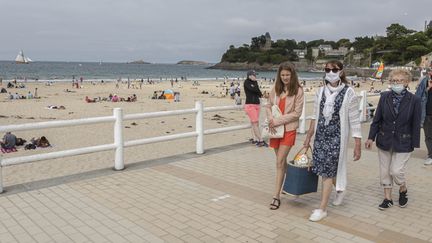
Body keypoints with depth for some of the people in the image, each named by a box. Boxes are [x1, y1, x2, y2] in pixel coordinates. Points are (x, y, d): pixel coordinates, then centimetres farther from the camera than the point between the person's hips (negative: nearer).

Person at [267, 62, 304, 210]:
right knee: (281, 160, 14)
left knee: (280, 162, -9)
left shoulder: (298, 90, -7)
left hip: (289, 129, -4)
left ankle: (276, 196, -3)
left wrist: (278, 121, -14)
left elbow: (297, 113, -10)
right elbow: (268, 106, 10)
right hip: (275, 128, 4)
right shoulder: (275, 89, 5)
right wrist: (270, 120, -10)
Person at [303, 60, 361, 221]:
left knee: (326, 170, -2)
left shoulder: (348, 93, -9)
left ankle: (322, 209, 11)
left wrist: (358, 145, -11)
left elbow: (354, 121, -9)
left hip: (337, 137, -5)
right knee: (324, 168, 11)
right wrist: (308, 137, 12)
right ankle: (340, 189, 42)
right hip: (320, 136, 5)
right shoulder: (321, 91, 4)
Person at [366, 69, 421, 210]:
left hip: (403, 143, -3)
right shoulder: (384, 97, -3)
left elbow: (416, 124, -5)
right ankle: (387, 198, 26)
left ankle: (403, 190, 28)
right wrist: (371, 137, -1)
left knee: (396, 171, -4)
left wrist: (415, 144, -4)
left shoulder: (414, 100, -9)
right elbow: (377, 119, 1)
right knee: (385, 171, 9)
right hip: (384, 141, 3)